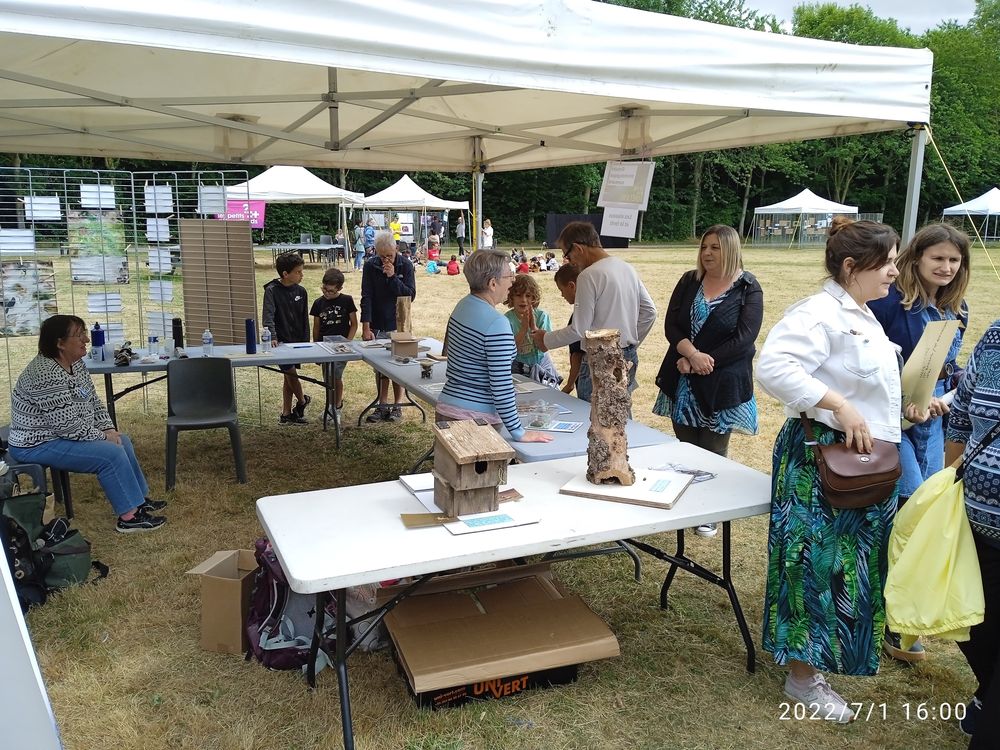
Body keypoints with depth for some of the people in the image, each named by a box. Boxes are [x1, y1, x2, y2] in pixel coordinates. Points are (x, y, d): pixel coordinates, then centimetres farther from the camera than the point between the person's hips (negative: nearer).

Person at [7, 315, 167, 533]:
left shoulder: (75, 363, 2)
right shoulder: (46, 375, -28)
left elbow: (93, 401, 10)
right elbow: (67, 425, -28)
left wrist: (109, 429, -3)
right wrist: (103, 437, -16)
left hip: (62, 433, 10)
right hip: (38, 444, -10)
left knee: (122, 441, 8)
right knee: (111, 453, -18)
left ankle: (139, 499, 16)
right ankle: (129, 517, -10)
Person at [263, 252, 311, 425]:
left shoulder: (301, 291, 3)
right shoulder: (272, 290, -11)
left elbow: (304, 319, 8)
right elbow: (268, 315, -19)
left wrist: (306, 342, 6)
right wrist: (272, 336, -33)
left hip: (297, 341, 5)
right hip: (280, 341, -5)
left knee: (289, 377, 11)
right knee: (290, 373, -10)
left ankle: (286, 414, 20)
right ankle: (302, 401, 18)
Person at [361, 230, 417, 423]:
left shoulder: (405, 265, -8)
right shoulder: (370, 266, -6)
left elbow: (411, 295, -12)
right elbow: (366, 298, -8)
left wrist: (393, 277, -23)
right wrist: (366, 328, -14)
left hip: (399, 325, -1)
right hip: (377, 327, 1)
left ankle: (397, 406, 14)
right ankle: (382, 406, 17)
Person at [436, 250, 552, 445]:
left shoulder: (463, 305, 5)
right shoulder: (497, 324, -21)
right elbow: (502, 385, -22)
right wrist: (518, 432, -16)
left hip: (445, 409, 9)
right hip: (475, 419, -9)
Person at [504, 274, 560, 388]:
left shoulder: (542, 316, -4)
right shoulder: (507, 320, -10)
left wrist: (534, 327, -24)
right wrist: (524, 328, -23)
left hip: (542, 365, 2)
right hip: (518, 369, -2)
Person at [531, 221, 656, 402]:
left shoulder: (589, 275, -16)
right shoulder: (628, 268, 9)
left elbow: (579, 330, -15)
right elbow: (649, 312, 13)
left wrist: (546, 340, -1)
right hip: (629, 357, 9)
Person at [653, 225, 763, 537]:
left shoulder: (747, 288, -5)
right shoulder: (689, 281, 6)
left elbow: (743, 339, -12)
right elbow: (671, 326, -1)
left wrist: (701, 361, -15)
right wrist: (692, 354, -18)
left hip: (722, 383, -3)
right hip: (682, 382, 3)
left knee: (712, 451, 7)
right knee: (685, 447, 10)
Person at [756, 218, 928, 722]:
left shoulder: (863, 317, 14)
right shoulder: (820, 313, -19)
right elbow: (774, 368, -34)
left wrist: (906, 403, 13)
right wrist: (840, 406, -35)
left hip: (863, 462, 10)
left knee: (849, 561, 21)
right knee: (817, 564, 0)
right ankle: (803, 676, 15)